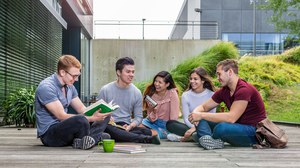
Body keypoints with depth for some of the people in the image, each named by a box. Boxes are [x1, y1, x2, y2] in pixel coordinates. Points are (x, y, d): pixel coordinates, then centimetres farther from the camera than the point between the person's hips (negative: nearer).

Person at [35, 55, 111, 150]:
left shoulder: (70, 87, 10)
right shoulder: (46, 88, -18)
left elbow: (82, 109, 12)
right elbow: (62, 116, -23)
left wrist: (95, 113, -10)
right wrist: (92, 118, -28)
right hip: (49, 134, -9)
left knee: (105, 115, 2)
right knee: (81, 120, -39)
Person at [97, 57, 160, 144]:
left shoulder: (137, 93, 9)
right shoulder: (105, 90, 2)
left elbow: (138, 117, 10)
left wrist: (129, 126, -11)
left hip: (126, 126, 2)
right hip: (110, 125, -2)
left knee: (147, 132, -27)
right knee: (108, 128, -40)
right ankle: (144, 139, -39)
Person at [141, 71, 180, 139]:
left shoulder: (172, 93, -12)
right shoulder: (151, 94, -2)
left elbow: (174, 117, -13)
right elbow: (151, 119, -3)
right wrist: (153, 112, -23)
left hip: (166, 125, -3)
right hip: (153, 122, 3)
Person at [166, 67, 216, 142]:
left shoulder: (211, 95, -2)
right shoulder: (185, 95, 4)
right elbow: (186, 118, -2)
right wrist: (194, 127, -23)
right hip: (191, 127, 2)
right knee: (170, 123, -21)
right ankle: (194, 134, -35)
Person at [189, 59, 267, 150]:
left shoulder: (244, 90, -19)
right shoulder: (224, 91, 6)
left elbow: (231, 118, -28)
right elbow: (203, 107, 12)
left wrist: (202, 115, -25)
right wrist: (195, 113, -13)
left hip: (254, 131, -8)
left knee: (221, 128, -35)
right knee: (203, 121, -7)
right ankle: (213, 141, -34)